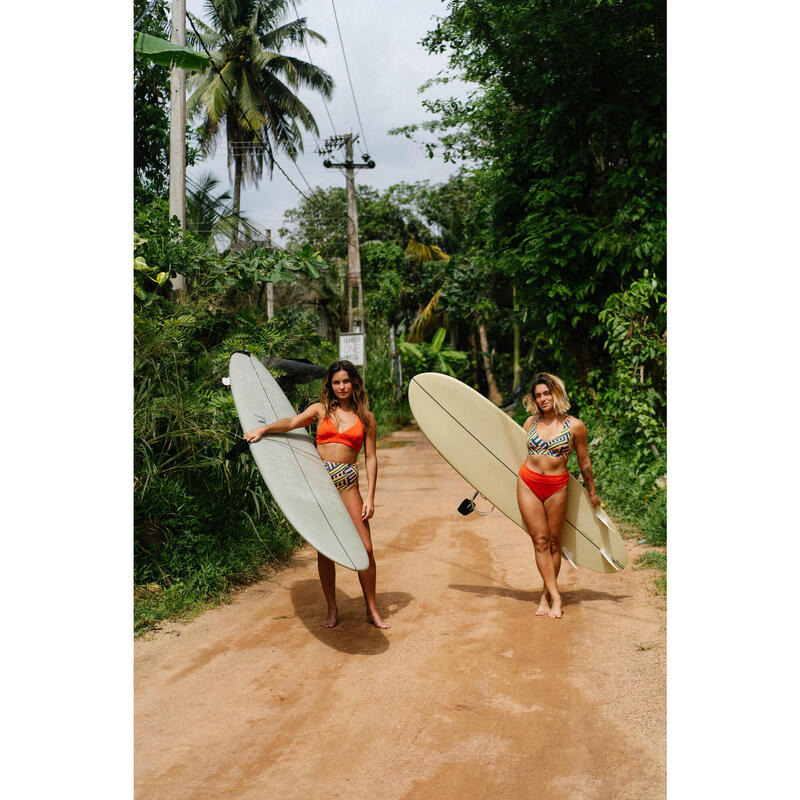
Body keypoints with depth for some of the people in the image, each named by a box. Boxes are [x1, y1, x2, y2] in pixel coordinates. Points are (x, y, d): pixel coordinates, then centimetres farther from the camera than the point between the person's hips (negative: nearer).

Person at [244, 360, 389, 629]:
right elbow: (292, 422, -4)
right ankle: (332, 610, 17)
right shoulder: (321, 409, 12)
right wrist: (263, 429, -21)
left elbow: (371, 458, 7)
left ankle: (372, 610, 11)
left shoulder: (366, 417, 10)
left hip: (348, 482, 0)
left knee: (364, 548, -5)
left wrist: (370, 496, -1)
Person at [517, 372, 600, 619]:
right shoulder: (530, 422, 5)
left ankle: (545, 596, 15)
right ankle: (555, 597, 0)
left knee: (553, 542, 4)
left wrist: (592, 492, 14)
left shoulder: (575, 426, -3)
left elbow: (584, 463, 7)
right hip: (528, 483, 2)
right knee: (540, 541, -3)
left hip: (557, 487, -1)